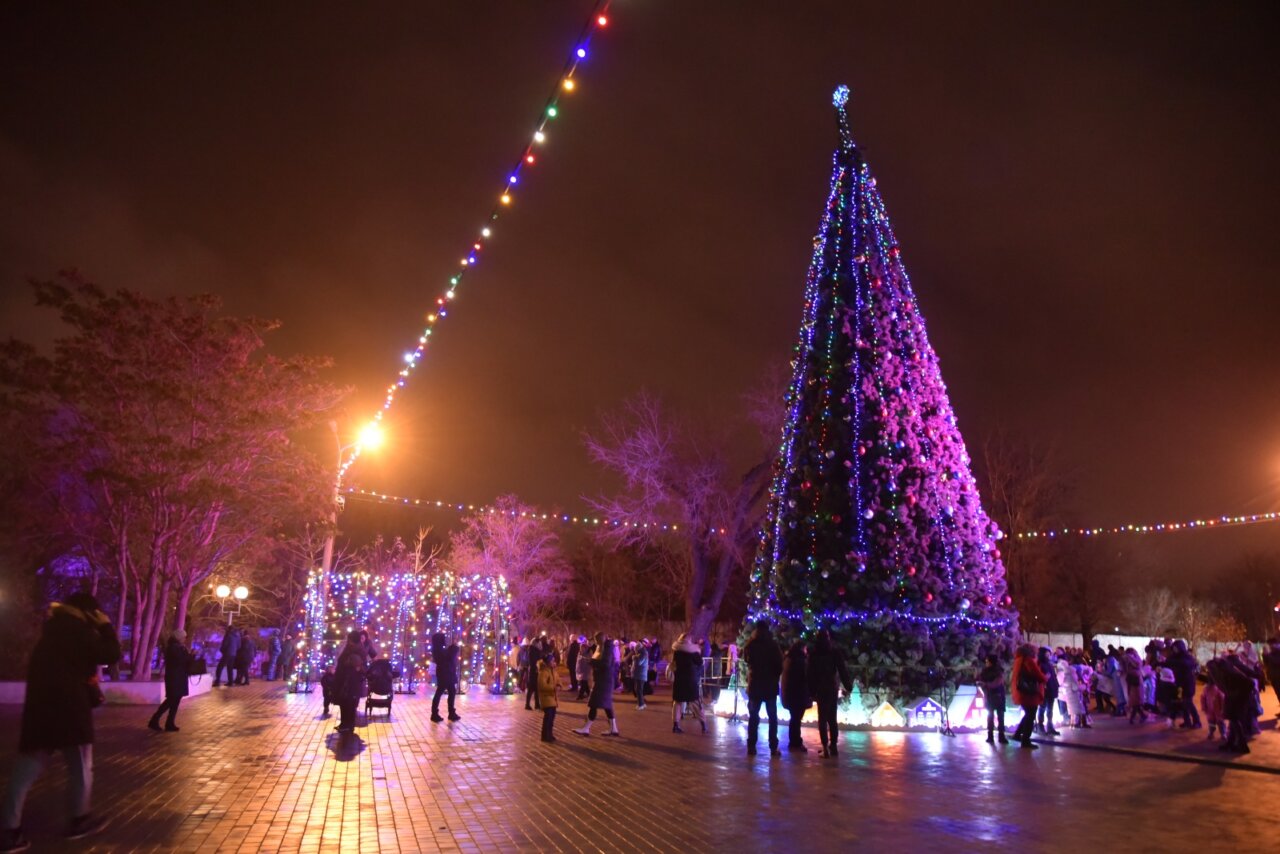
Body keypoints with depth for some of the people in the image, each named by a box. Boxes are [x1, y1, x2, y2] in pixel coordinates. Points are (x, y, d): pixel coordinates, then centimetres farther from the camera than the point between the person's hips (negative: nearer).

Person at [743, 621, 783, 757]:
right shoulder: (773, 644, -8)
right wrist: (775, 677, 7)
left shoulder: (751, 645, -2)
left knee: (753, 717, 7)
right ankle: (773, 748, 1)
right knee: (772, 717, 6)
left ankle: (751, 747, 3)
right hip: (770, 685, -1)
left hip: (754, 685, 2)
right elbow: (780, 664, -7)